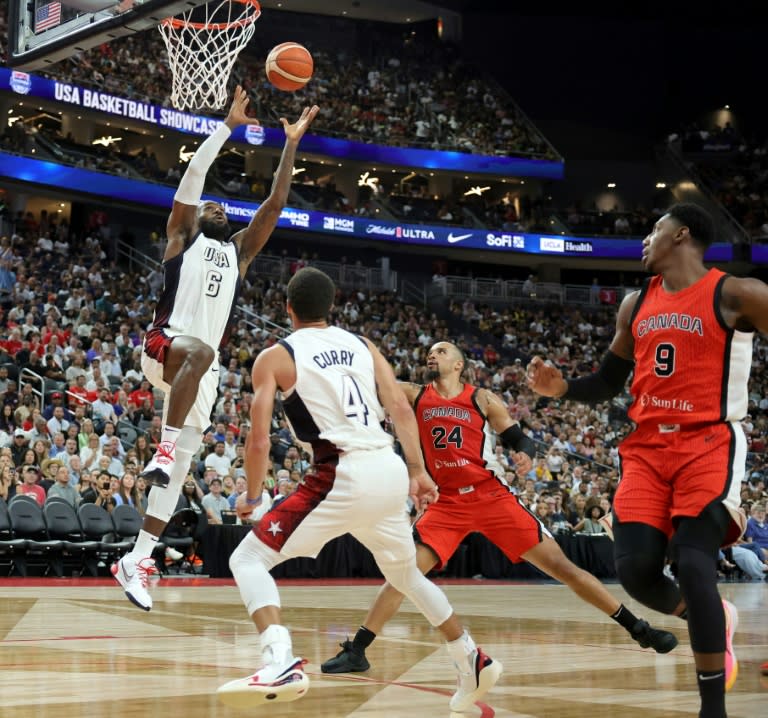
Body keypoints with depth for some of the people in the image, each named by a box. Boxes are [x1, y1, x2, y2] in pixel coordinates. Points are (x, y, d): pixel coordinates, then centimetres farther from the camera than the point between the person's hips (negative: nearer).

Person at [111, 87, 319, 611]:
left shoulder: (240, 251, 24)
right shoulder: (183, 236, 13)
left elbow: (276, 203, 18)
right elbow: (194, 174, 2)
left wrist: (291, 145, 16)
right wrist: (229, 125, 1)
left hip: (204, 366, 5)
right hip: (164, 345, -5)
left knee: (181, 466, -2)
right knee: (200, 351, -42)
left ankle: (137, 561, 1)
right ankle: (162, 450, -41)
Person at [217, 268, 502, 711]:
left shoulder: (274, 357, 5)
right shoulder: (363, 346, 18)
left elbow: (260, 442, -1)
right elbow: (401, 409, 9)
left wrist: (251, 496, 13)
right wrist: (418, 471, 12)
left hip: (345, 475, -6)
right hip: (390, 469, 6)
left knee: (249, 560, 0)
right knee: (405, 572, 30)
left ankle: (282, 663, -23)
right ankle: (475, 663, 36)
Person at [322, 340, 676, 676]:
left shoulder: (483, 400, 3)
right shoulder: (414, 395, 7)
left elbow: (520, 439, 5)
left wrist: (525, 454, -17)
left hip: (493, 496, -1)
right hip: (447, 503, 1)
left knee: (560, 565, -3)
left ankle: (637, 628, 4)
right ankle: (355, 651, -3)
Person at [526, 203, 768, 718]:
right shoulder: (636, 305, 12)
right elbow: (607, 385, 19)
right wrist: (562, 388, -1)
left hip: (709, 445, -5)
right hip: (647, 448, 6)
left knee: (693, 566, -20)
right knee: (635, 568, -8)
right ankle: (714, 619, 25)